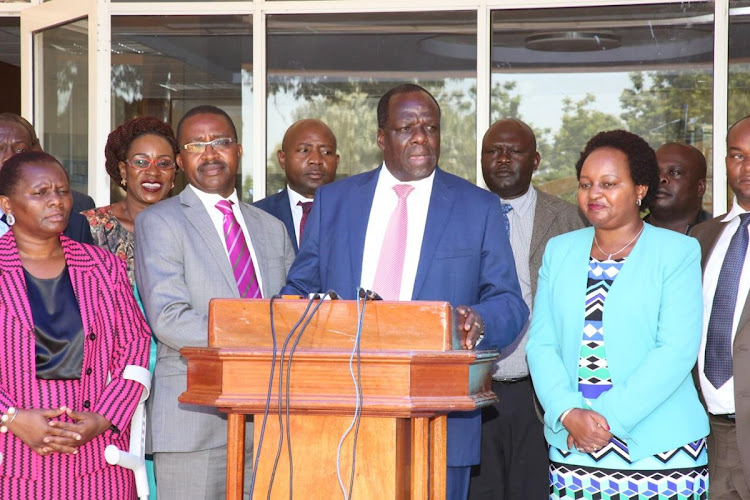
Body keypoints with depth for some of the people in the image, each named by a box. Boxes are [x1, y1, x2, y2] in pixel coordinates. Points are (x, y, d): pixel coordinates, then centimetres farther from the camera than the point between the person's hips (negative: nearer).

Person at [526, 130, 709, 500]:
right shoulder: (559, 251, 13)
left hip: (658, 446, -3)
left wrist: (610, 418, -15)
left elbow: (677, 350, -9)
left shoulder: (678, 252, 0)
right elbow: (541, 344, 6)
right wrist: (568, 413, -10)